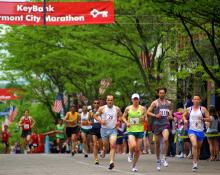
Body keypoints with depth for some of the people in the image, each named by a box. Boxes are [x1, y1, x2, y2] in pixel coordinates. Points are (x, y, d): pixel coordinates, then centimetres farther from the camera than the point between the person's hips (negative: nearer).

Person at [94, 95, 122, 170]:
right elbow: (95, 116, 6)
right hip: (104, 129, 1)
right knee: (105, 145, 10)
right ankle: (103, 152, 45)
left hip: (113, 130, -1)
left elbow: (120, 116, 20)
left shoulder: (117, 109, 3)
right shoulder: (102, 108, -1)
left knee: (112, 145, -17)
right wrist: (100, 121, -11)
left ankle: (111, 162, -21)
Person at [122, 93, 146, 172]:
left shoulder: (142, 108, 1)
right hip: (131, 130, -1)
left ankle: (134, 165, 19)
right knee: (133, 145, -25)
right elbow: (124, 117, 14)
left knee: (138, 149, 3)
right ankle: (131, 154, 10)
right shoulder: (128, 108, 2)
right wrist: (126, 122, -5)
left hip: (140, 130, 1)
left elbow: (145, 120, 7)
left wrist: (143, 118, -16)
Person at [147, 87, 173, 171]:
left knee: (165, 139, -24)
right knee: (157, 143, 6)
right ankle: (158, 160, 21)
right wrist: (155, 115, -13)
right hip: (157, 124, 0)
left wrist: (171, 116, 6)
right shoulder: (155, 103, 2)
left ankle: (164, 158, -15)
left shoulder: (168, 103, 12)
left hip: (165, 124, 1)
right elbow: (148, 112, 1)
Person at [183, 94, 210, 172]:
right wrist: (185, 120, 2)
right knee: (194, 145, -24)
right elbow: (184, 115, 23)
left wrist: (203, 119, -17)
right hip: (192, 130, -1)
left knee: (198, 147, 13)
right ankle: (194, 163, -23)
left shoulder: (203, 109, 1)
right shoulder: (189, 109, 4)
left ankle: (196, 161, 33)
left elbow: (209, 119, 1)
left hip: (200, 131, 2)